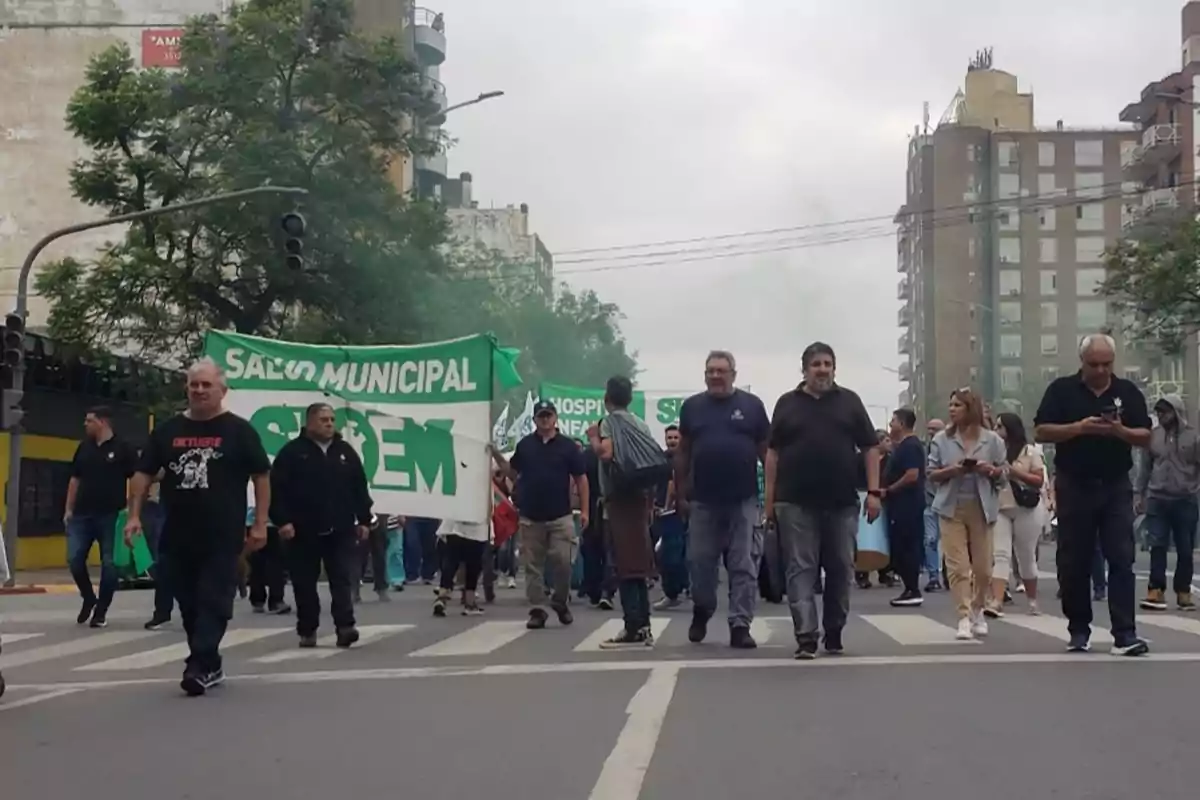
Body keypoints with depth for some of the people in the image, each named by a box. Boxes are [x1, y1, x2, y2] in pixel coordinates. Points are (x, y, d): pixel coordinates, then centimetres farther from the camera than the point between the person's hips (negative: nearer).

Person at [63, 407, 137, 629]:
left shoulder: (123, 449, -4)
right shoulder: (84, 448, 11)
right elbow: (75, 479, 17)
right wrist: (68, 509, 11)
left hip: (109, 516, -4)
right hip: (81, 515, 4)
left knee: (109, 564, 0)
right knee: (74, 560, -1)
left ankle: (101, 611, 11)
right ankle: (88, 599, 21)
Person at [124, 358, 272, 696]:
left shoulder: (239, 431, -2)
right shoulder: (167, 430, 8)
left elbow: (262, 476, -1)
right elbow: (143, 473, 11)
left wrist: (260, 524, -6)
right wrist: (134, 515, 1)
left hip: (223, 536, -4)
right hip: (179, 535, 5)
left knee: (213, 602, -7)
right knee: (189, 603, 11)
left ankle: (200, 666, -8)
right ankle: (210, 665, 23)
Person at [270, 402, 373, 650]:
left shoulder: (346, 452, 10)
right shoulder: (292, 452, -2)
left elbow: (360, 489, 13)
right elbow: (277, 489, -6)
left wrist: (364, 520, 8)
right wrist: (282, 520, -14)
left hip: (341, 530, 2)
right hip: (304, 531, -2)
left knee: (343, 580, -5)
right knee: (305, 584, 5)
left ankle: (345, 626, -7)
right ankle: (307, 631, 15)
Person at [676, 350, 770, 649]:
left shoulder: (751, 405, 3)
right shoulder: (692, 406, 6)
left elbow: (766, 450, 5)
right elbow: (682, 453, 10)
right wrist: (680, 494, 7)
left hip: (744, 500, -1)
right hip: (702, 501, 1)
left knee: (744, 566, -1)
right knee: (700, 562, 7)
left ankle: (740, 626, 4)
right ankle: (701, 612, 31)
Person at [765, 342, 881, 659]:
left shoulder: (849, 401, 8)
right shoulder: (787, 403, 7)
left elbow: (870, 448, 7)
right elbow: (773, 453, 7)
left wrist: (873, 492, -2)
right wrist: (770, 499, 2)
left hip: (842, 502, 1)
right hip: (796, 503, -1)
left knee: (841, 569, 7)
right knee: (801, 569, -4)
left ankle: (834, 632, 21)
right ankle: (806, 636, -4)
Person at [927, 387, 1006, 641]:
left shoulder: (991, 439, 3)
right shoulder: (942, 439, 3)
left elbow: (1004, 471, 7)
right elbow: (930, 474, 4)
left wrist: (990, 470, -14)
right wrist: (950, 471, -14)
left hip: (981, 507, 1)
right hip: (951, 507, 0)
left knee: (982, 567, 6)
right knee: (957, 565, -7)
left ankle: (977, 611, 29)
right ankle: (964, 618, -6)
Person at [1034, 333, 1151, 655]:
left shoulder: (1128, 391, 6)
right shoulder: (1061, 389, 1)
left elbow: (1146, 436, 4)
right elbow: (1041, 432, -5)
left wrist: (1121, 431, -17)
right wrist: (1079, 427, -19)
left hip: (1116, 486, 1)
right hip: (1074, 486, -1)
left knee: (1122, 560, -6)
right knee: (1074, 563, 5)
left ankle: (1125, 634, -7)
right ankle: (1079, 630, 16)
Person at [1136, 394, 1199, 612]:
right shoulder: (1153, 436, 4)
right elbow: (1145, 467, 9)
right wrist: (1138, 495, 6)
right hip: (1157, 499, 1)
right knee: (1157, 547, -3)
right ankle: (1156, 591, -4)